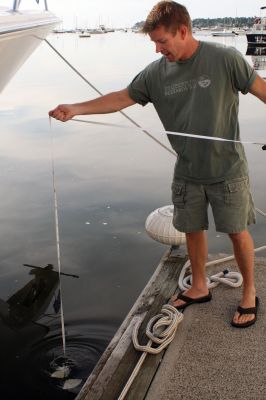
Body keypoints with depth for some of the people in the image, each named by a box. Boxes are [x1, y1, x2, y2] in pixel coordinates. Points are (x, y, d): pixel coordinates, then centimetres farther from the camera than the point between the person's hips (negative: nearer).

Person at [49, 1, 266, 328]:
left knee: (237, 231, 6)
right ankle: (199, 288, 37)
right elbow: (122, 98, 0)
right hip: (187, 172, 4)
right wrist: (76, 109, -9)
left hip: (227, 169, -3)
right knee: (193, 229, 14)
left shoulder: (224, 59, -13)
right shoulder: (156, 73, -4)